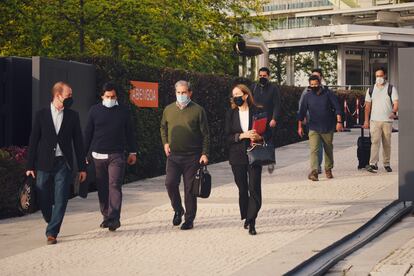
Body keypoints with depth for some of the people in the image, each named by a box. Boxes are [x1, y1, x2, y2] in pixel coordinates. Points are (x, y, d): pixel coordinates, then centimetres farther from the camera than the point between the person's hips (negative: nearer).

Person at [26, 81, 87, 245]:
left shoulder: (72, 116, 7)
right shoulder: (41, 114, 3)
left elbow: (78, 142, 8)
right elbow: (33, 141, 3)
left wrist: (82, 167, 5)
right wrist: (30, 166, -1)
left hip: (63, 164, 0)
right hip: (44, 164, 0)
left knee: (60, 200, -6)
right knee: (43, 199, 3)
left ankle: (52, 233, 0)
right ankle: (51, 222, 29)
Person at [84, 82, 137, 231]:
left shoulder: (123, 111, 6)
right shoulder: (94, 110, 7)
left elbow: (129, 133, 12)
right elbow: (88, 133, 10)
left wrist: (132, 152, 11)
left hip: (117, 155, -2)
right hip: (98, 155, 2)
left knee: (115, 186, -12)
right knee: (102, 188, 7)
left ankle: (114, 218, -17)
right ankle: (106, 216, 17)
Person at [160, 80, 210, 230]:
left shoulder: (198, 110, -2)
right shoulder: (168, 109, 8)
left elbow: (205, 134, -1)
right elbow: (163, 127, 23)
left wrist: (205, 153, -7)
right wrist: (165, 142, 7)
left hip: (192, 156, -3)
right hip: (173, 155, 3)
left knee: (190, 188, 1)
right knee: (170, 183, -10)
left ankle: (189, 218, 13)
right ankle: (178, 210, 14)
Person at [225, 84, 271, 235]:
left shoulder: (258, 112, 1)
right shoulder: (230, 114, 6)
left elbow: (268, 133, 4)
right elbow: (227, 137, 0)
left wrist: (259, 137, -16)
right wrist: (243, 135, -15)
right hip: (237, 157, 2)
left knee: (254, 188, -11)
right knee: (242, 189, 10)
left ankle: (251, 222, -11)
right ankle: (246, 218, 26)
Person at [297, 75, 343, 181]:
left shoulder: (328, 94, -2)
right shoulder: (307, 96, 2)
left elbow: (337, 108, -3)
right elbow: (302, 112, 8)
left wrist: (339, 122, -11)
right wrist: (300, 126, 6)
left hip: (328, 128, 0)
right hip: (314, 129, 0)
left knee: (328, 150, 12)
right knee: (313, 150, -14)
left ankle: (328, 169, 28)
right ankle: (313, 172, -22)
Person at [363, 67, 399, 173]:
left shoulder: (391, 88, 3)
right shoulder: (371, 90, 10)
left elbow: (396, 102, -6)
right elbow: (367, 105, 12)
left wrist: (394, 112, -27)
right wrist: (366, 120, 6)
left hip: (387, 120, 0)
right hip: (374, 120, 0)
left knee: (387, 143, 8)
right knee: (375, 142, -12)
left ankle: (386, 163, 19)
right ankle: (373, 164, -20)